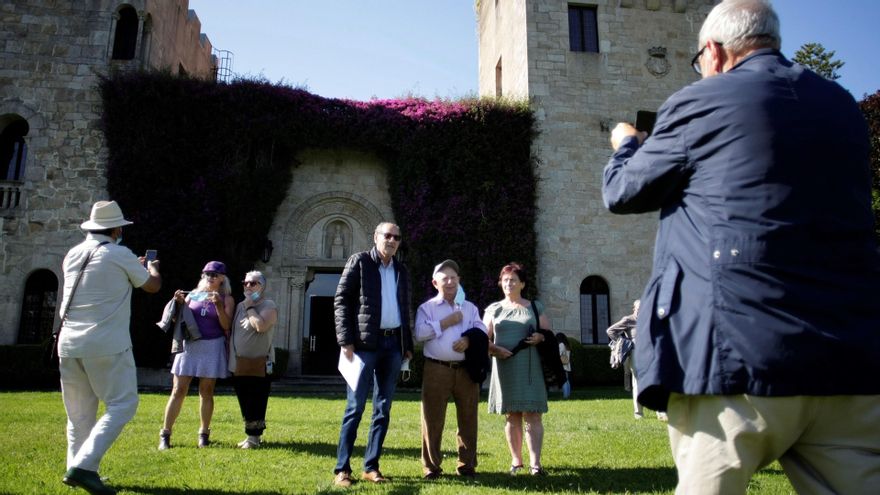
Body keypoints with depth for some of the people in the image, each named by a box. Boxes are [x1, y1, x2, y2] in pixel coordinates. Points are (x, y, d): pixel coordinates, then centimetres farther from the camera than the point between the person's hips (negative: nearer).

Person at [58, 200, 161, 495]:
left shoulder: (73, 255, 12)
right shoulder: (120, 255, -7)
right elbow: (153, 286, 6)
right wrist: (152, 267, 27)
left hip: (69, 344, 7)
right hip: (107, 345, -7)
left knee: (79, 412, 14)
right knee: (122, 405, -1)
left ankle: (77, 470, 18)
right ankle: (82, 466, -12)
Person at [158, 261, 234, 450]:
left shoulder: (226, 299, 3)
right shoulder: (193, 294, 10)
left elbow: (227, 326, -7)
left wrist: (218, 305, -19)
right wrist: (178, 303, -6)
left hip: (212, 347, -1)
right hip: (189, 345, 2)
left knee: (206, 391, 5)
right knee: (178, 390, 0)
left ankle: (204, 433, 16)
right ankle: (165, 434, 7)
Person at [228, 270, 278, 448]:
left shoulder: (268, 305, -6)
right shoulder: (240, 306, 16)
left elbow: (261, 326, -24)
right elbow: (230, 329, 20)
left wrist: (250, 307, -13)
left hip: (259, 364, -7)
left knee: (256, 403, -3)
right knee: (244, 403, 13)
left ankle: (254, 436, 6)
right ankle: (252, 434, 23)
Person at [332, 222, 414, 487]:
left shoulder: (401, 270, 15)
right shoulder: (359, 261, 0)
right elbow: (341, 301, -4)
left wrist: (408, 345, 12)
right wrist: (346, 341, -12)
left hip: (393, 344, 5)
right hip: (365, 343, -5)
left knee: (383, 409, 8)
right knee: (355, 407, -3)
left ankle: (371, 466, 16)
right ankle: (342, 468, 5)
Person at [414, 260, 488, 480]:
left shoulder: (470, 307, 16)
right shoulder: (427, 307, 5)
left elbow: (481, 331, 5)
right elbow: (419, 333, -10)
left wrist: (468, 339, -15)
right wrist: (446, 323, -10)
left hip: (466, 370, 3)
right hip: (436, 370, -3)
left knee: (468, 418, 8)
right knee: (433, 419, 1)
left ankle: (467, 464, 20)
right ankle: (431, 465, 13)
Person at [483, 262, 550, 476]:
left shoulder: (535, 307, 10)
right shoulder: (493, 309, 11)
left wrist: (541, 338, -10)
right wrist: (495, 349, -13)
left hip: (530, 367, -1)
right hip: (505, 367, 1)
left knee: (532, 414, -5)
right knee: (512, 416, 7)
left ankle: (535, 463, -4)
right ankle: (516, 461, 16)